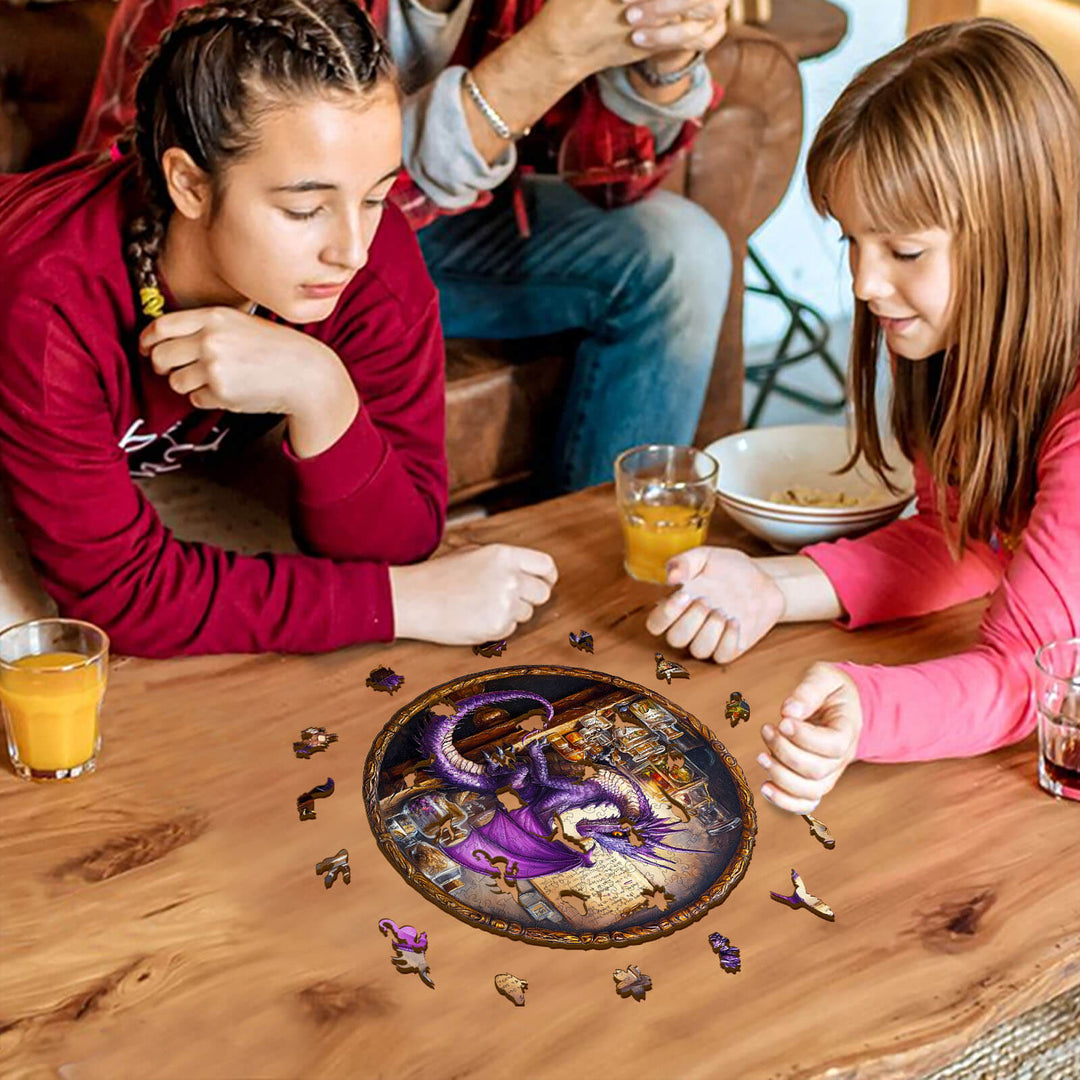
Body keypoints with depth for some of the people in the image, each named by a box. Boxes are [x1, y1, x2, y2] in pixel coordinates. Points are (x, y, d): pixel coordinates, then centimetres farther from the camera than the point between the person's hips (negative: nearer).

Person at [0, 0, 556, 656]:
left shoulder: (378, 258, -28)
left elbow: (394, 546, -26)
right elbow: (121, 592, -37)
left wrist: (320, 392, -46)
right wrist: (403, 600, -37)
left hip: (186, 475, 4)